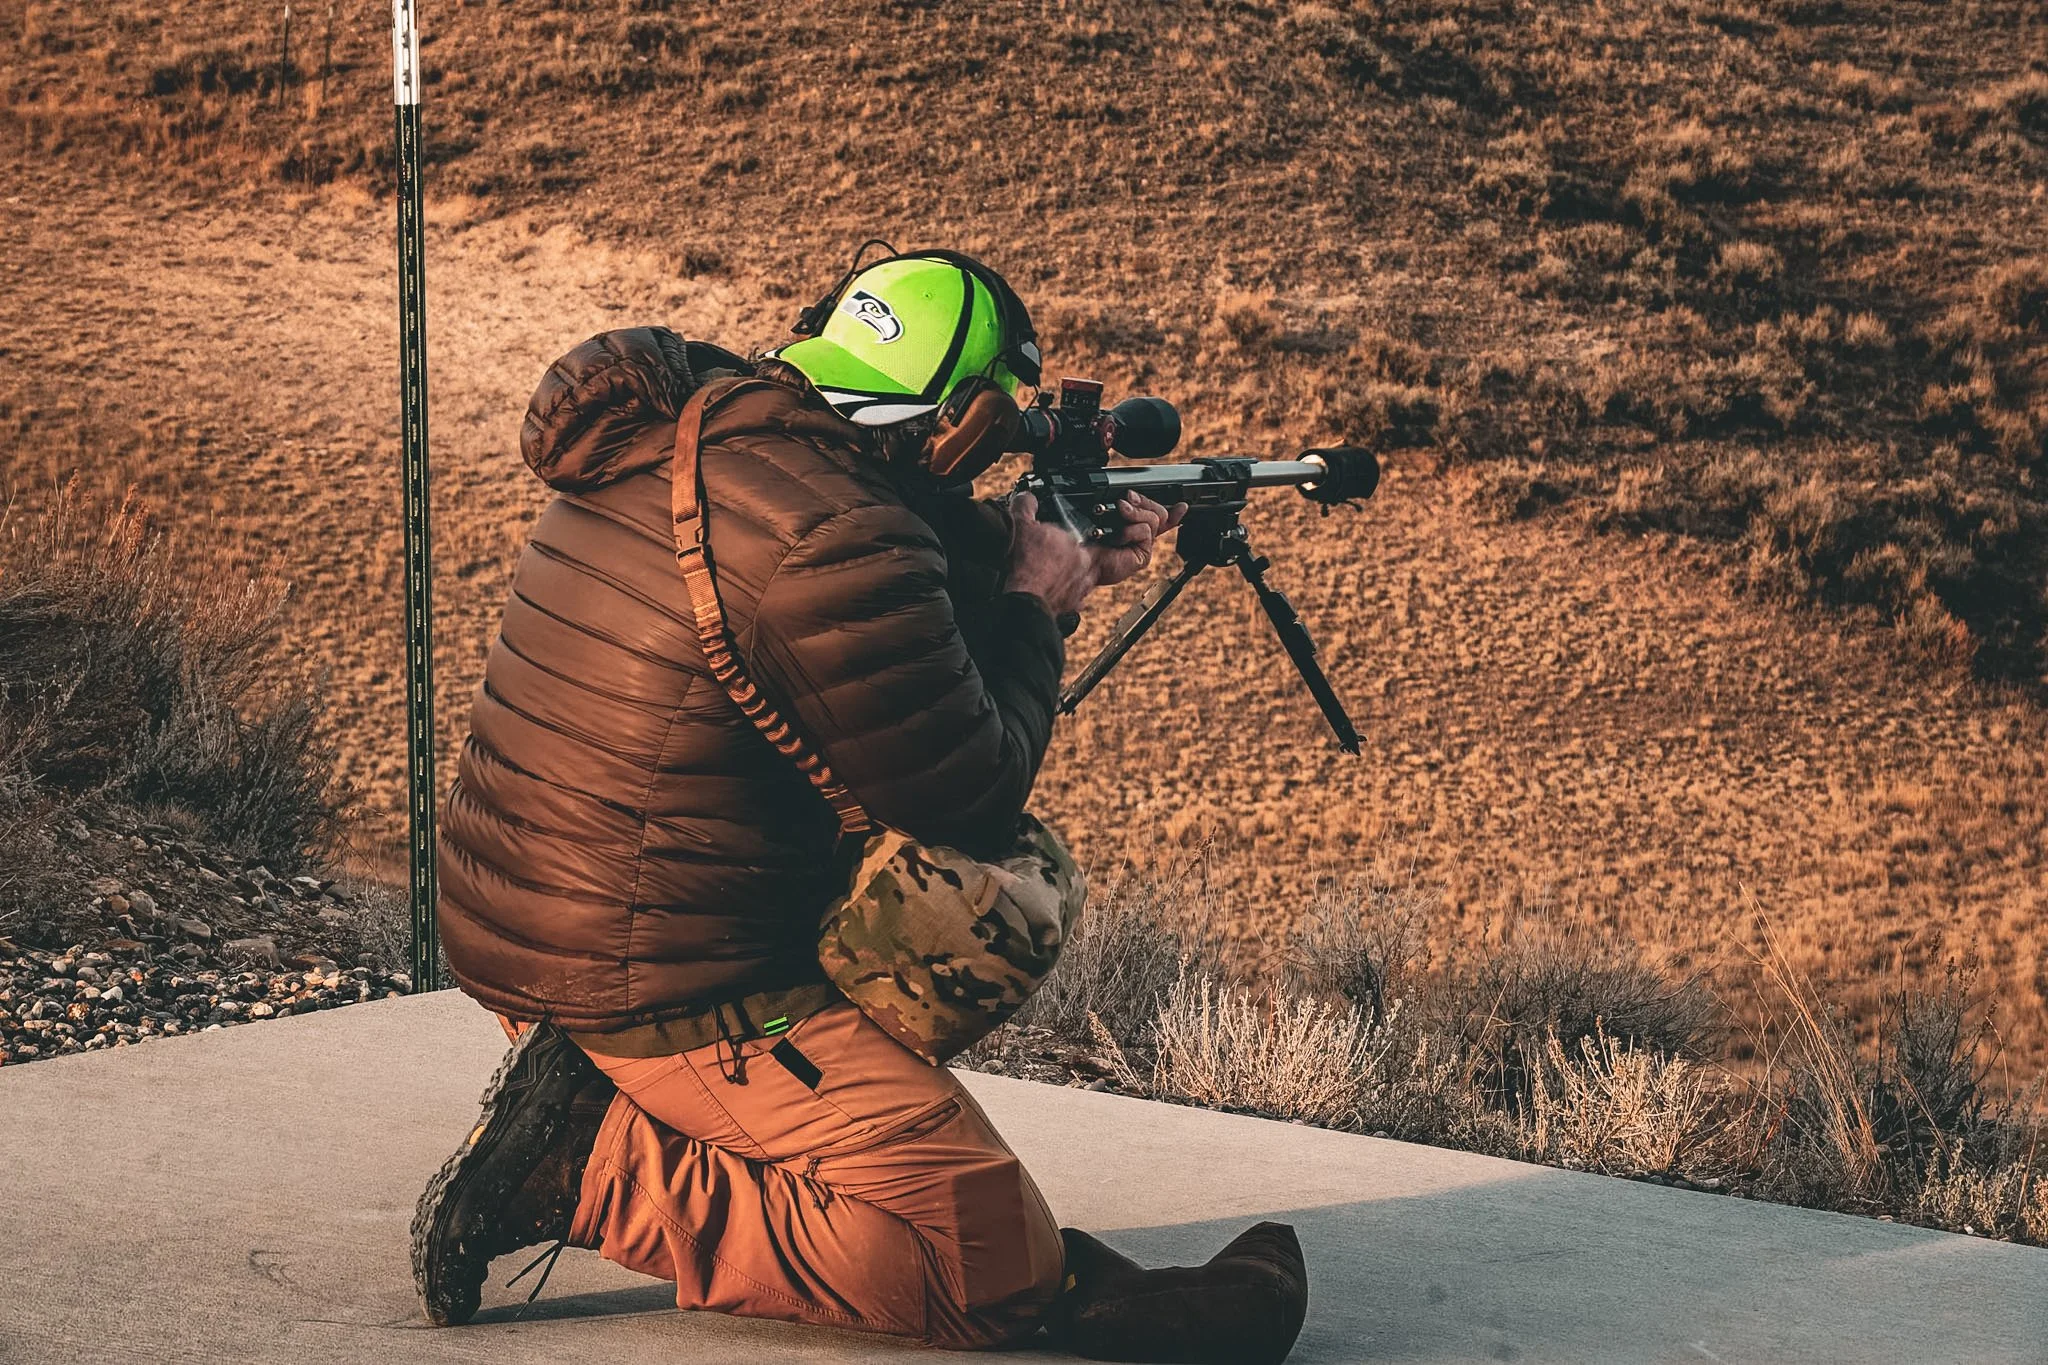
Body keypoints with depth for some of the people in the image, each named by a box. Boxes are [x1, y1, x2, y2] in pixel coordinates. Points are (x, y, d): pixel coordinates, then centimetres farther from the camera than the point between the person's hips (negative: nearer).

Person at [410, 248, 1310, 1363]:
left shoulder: (664, 438, 7)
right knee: (995, 1265, -9)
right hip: (657, 987, -9)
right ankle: (586, 1173, -7)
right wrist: (1032, 608, 5)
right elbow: (976, 798, -9)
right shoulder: (842, 549, -21)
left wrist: (1040, 565, 24)